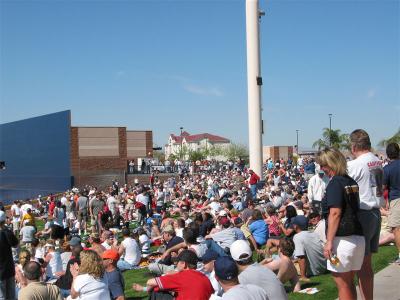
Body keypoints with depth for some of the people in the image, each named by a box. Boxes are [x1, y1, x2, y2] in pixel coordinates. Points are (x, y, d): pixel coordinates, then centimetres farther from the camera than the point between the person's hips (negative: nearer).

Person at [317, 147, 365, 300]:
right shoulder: (352, 182, 13)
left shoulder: (335, 183, -11)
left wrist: (329, 241, -18)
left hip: (342, 239, -8)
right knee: (349, 283, 15)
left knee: (342, 284, 0)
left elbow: (335, 213, -18)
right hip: (358, 238, 8)